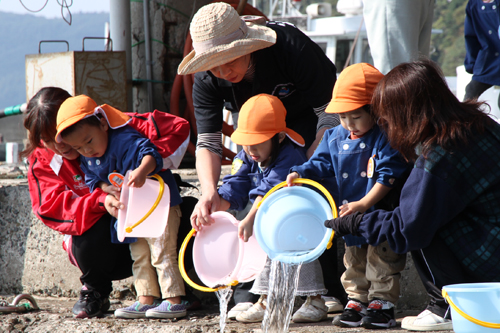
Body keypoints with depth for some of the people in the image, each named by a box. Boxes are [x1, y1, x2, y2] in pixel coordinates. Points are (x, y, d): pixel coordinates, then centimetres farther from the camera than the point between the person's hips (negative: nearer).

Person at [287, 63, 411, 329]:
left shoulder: (387, 138, -17)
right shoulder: (335, 137, 3)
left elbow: (388, 176, -22)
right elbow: (320, 163, 8)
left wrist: (363, 204, -27)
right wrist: (299, 174, -12)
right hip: (349, 218, 7)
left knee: (382, 262, 2)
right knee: (354, 263, 15)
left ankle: (382, 303, 10)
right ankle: (356, 301, 24)